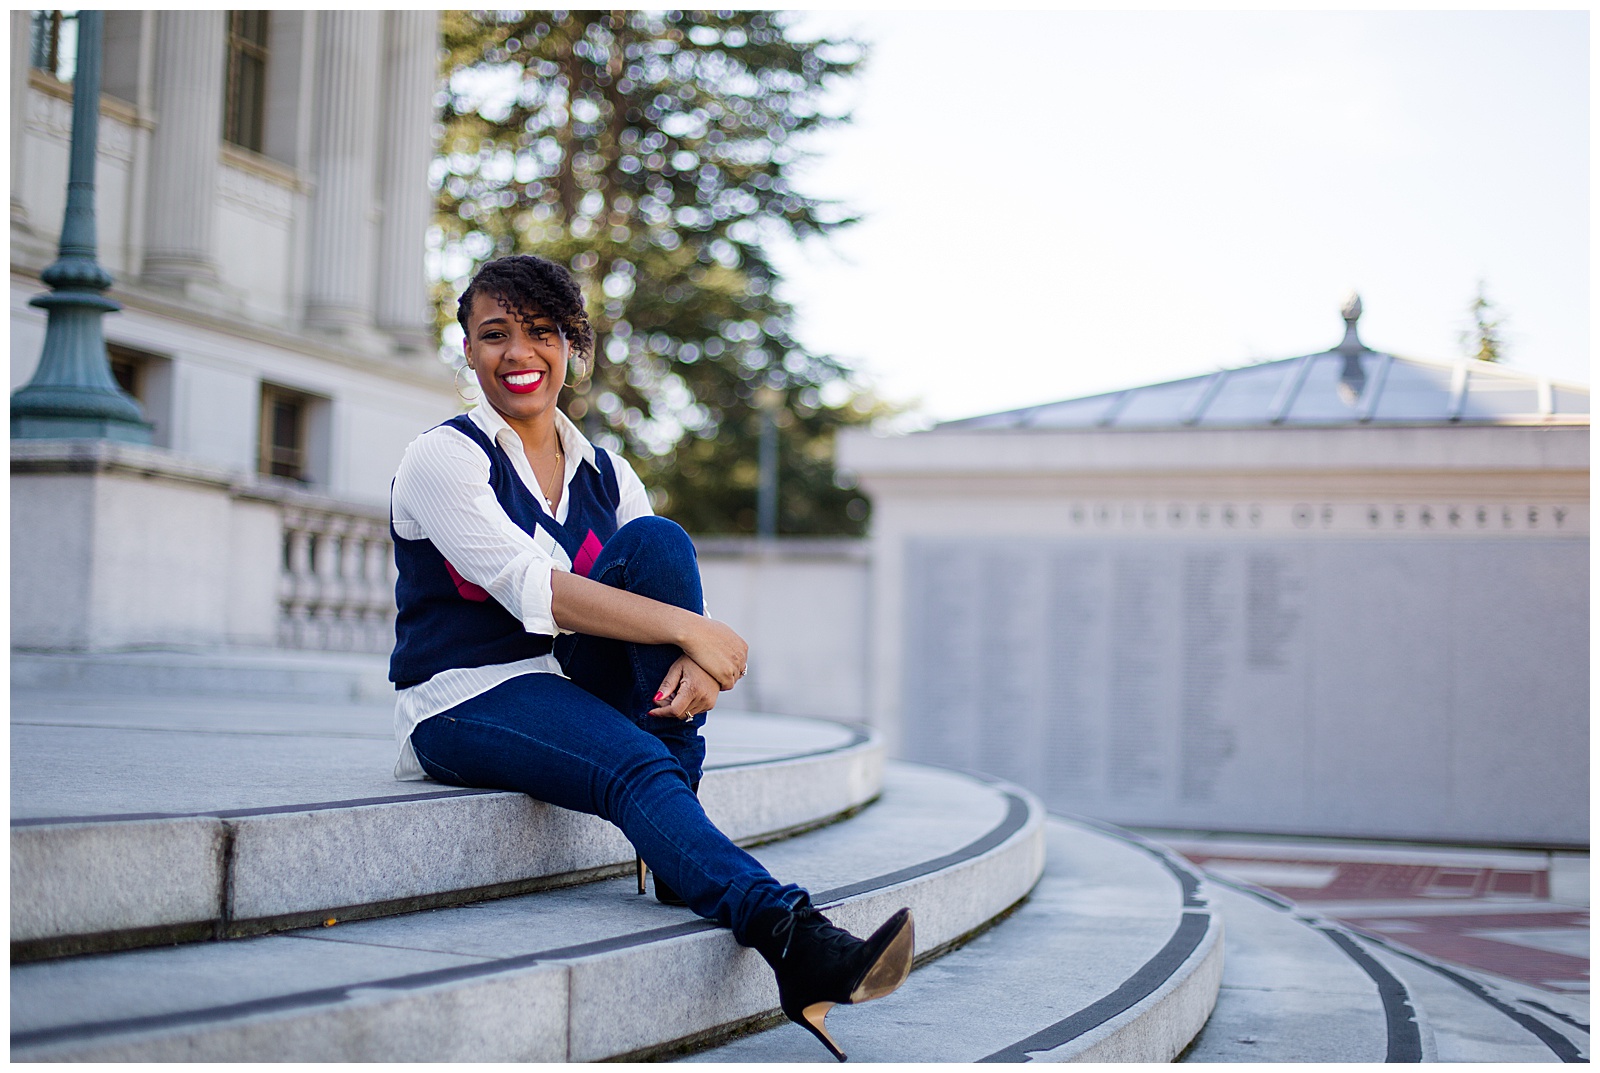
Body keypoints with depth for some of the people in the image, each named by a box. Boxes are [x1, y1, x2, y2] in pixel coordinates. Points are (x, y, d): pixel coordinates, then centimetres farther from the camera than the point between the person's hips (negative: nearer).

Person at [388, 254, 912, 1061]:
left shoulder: (606, 476, 12)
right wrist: (690, 629, -27)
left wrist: (698, 665, -25)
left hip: (574, 688, 5)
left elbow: (668, 589, 0)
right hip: (467, 701, -5)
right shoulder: (442, 460, -6)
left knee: (656, 541, -19)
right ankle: (791, 938, -53)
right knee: (633, 767, -33)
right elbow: (531, 590, -20)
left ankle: (678, 858, -24)